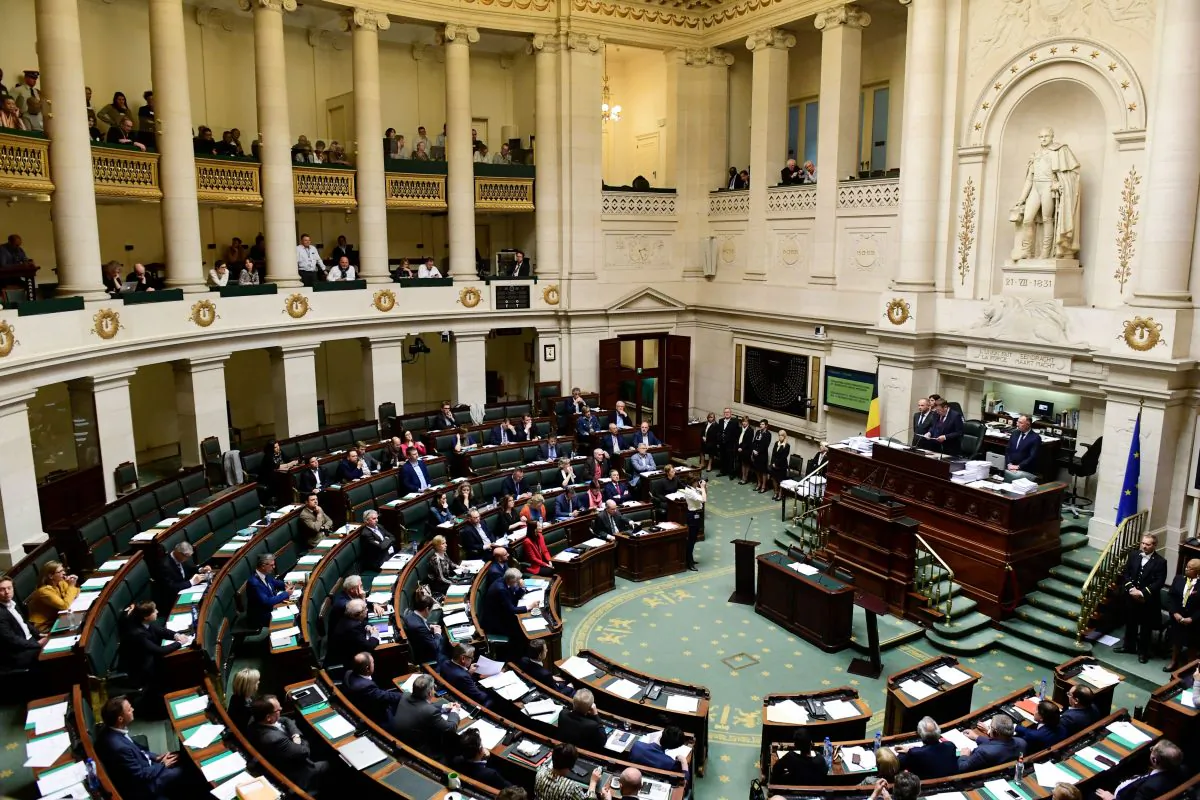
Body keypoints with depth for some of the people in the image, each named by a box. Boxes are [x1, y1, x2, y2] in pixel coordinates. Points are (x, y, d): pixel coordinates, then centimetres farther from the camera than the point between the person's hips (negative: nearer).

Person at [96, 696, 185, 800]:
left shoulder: (110, 730, -11)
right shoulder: (119, 747, -38)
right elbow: (140, 775, -24)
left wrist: (155, 757, 3)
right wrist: (163, 765, -10)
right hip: (139, 787, -8)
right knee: (180, 771, -2)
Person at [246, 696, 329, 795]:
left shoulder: (255, 723, -17)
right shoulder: (275, 739, -42)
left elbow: (286, 720, 1)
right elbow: (304, 751, -27)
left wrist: (296, 735, -14)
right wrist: (298, 739, -8)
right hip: (293, 776, -7)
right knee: (327, 764, 10)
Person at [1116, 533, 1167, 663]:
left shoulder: (1160, 562, -11)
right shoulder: (1133, 555, 0)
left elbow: (1159, 582, -15)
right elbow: (1125, 573, 2)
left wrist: (1142, 593, -20)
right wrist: (1131, 589, -12)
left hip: (1148, 600, -3)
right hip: (1131, 597, 4)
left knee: (1145, 626, 10)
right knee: (1130, 623, 18)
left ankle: (1143, 651, 24)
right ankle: (1129, 646, 34)